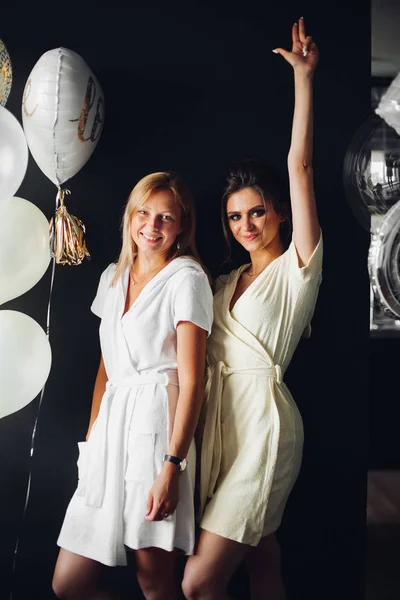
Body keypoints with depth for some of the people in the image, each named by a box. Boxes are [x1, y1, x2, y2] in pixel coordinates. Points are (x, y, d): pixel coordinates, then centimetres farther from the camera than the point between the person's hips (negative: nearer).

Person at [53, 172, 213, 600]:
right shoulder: (112, 278, 18)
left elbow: (191, 378, -10)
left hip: (157, 424, -7)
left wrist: (173, 465, -17)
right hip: (111, 426, 7)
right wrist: (91, 438, 13)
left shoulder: (186, 277, -3)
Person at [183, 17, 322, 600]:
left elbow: (300, 167, -10)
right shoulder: (226, 284, 18)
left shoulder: (297, 268, -2)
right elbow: (199, 355, 18)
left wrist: (304, 76, -11)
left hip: (264, 423, -7)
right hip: (218, 420, 7)